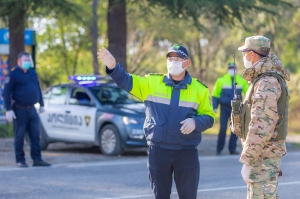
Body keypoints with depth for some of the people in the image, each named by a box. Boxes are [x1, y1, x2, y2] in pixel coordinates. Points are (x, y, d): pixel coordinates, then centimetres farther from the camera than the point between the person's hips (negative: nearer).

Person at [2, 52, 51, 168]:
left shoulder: (32, 73, 13)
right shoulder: (13, 75, -6)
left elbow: (38, 89, 23)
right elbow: (6, 93, -9)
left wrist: (41, 104, 21)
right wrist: (9, 110, -16)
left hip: (32, 109, 6)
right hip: (20, 110, -6)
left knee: (35, 135, 3)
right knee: (20, 136, 0)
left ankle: (37, 159, 6)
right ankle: (20, 160, 7)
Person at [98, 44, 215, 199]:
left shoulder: (199, 89, 3)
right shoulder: (152, 82, 4)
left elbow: (209, 118, 3)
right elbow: (126, 81, -5)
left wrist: (195, 122, -18)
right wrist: (112, 66, -23)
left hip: (187, 152, -1)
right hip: (158, 151, 1)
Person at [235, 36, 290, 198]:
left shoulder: (267, 82, -18)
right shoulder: (265, 78, 15)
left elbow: (262, 126, -25)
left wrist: (247, 160, -23)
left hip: (264, 154, -11)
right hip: (264, 152, 11)